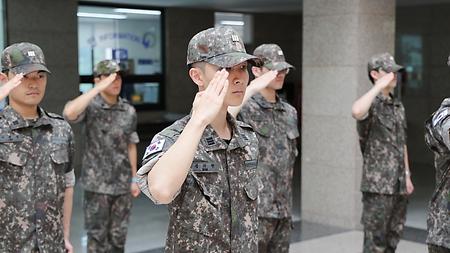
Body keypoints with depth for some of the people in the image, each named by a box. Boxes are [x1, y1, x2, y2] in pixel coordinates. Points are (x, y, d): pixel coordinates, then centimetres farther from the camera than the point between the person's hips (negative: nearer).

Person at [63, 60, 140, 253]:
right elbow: (69, 113, -31)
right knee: (97, 236, 5)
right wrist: (99, 88, -27)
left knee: (118, 236, 12)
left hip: (123, 184, 4)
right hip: (97, 184, -4)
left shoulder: (129, 111, 5)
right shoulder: (90, 106, -8)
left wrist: (134, 179, 10)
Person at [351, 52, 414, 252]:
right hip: (378, 184, -7)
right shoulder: (370, 104, -10)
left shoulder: (398, 106, 14)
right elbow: (356, 112, -36)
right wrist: (379, 86, -26)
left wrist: (407, 176, 14)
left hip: (398, 184, 7)